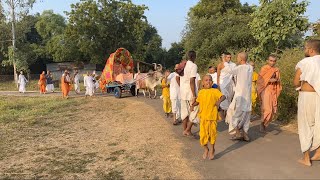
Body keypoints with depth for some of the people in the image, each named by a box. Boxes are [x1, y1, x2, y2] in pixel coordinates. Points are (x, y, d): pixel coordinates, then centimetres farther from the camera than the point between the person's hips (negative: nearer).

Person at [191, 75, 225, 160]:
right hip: (203, 116, 2)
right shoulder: (201, 92, 8)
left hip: (212, 116, -2)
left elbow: (223, 96, -14)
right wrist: (193, 105, 2)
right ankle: (206, 149, 25)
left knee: (212, 133, 7)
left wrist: (219, 101, -33)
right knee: (203, 134, -1)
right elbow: (198, 101, 19)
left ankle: (212, 150, 31)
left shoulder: (215, 91, -3)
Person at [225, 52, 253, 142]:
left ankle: (238, 132, 4)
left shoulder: (240, 68, -16)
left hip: (240, 95, -6)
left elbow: (229, 71, -6)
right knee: (245, 114, 15)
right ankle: (245, 134, 18)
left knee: (233, 113, 7)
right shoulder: (250, 68, 2)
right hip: (247, 95, 6)